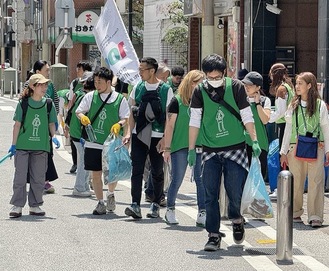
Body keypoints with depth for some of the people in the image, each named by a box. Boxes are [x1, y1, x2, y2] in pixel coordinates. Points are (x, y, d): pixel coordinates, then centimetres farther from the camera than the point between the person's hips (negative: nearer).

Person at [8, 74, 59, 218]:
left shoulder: (49, 104, 4)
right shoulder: (23, 103, -2)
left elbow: (51, 123, 12)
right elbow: (17, 125, 1)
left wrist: (54, 136, -7)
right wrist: (13, 144, -1)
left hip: (41, 146, 2)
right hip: (23, 145, -2)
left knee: (38, 177, 6)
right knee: (20, 176, -2)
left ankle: (35, 205, 17)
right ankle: (17, 205, 5)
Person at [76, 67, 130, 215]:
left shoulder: (120, 99, 0)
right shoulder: (90, 96, 5)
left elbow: (126, 118, 2)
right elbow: (78, 111, 11)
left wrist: (119, 124, -18)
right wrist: (82, 117, -11)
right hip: (93, 143, 1)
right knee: (96, 174, 4)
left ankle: (110, 194, 32)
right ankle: (100, 203, 17)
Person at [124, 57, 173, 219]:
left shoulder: (166, 90, -5)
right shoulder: (138, 88, 6)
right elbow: (133, 112, 12)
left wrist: (165, 139, -10)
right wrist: (129, 132, 0)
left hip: (158, 137, -2)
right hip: (139, 136, 2)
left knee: (157, 172, 8)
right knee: (136, 170, -8)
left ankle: (156, 205, 21)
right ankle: (135, 205, -12)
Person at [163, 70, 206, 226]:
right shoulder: (177, 101, -2)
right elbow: (169, 125, -2)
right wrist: (167, 148, -5)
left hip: (200, 147, 4)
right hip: (180, 147, -4)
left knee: (202, 181, 0)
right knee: (177, 180, 1)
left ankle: (202, 214, 4)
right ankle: (170, 210, 19)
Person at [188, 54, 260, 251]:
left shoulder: (236, 87, -3)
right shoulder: (200, 91, -1)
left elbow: (247, 116, 1)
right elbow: (195, 121, 2)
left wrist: (255, 141, -3)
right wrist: (191, 149, 2)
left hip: (235, 147, -1)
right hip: (211, 151, 1)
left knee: (235, 190, -3)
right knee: (211, 194, -1)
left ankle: (236, 219, 27)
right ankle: (214, 235, 6)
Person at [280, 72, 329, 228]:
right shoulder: (293, 106, 8)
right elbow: (288, 129, 12)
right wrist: (284, 152, 10)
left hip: (316, 149, -2)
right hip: (296, 147, 2)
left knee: (316, 182, -6)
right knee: (296, 182, 5)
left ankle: (315, 216, -3)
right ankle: (295, 213, 18)